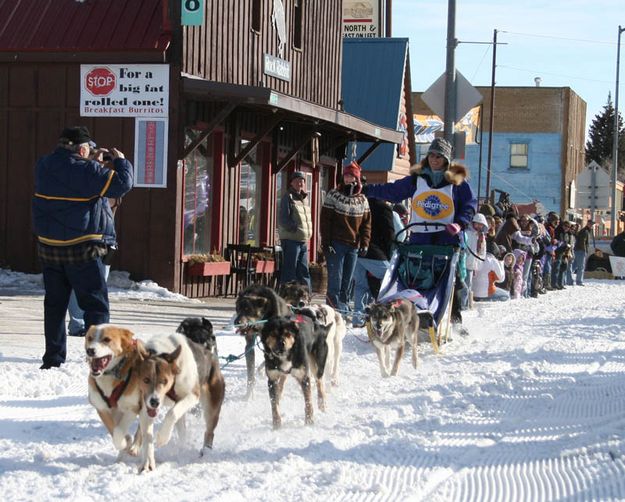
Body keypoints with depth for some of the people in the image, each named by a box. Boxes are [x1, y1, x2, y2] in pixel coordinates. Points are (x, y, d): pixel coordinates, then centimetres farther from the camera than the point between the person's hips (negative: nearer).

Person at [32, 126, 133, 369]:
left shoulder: (44, 166, 4)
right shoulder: (86, 170, -16)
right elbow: (122, 184, -15)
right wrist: (121, 161, 3)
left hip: (48, 247, 6)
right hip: (81, 249, -6)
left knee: (54, 303, 14)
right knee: (96, 304, 1)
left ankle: (53, 358, 16)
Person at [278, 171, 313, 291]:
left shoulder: (304, 198, 18)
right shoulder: (288, 197, -6)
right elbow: (283, 219, -13)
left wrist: (308, 233, 10)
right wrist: (295, 228, -19)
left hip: (304, 241, 8)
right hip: (291, 239, -8)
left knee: (304, 271, 11)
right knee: (289, 271, -6)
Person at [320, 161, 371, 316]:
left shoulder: (362, 200, 11)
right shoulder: (334, 195, -1)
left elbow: (366, 223, 12)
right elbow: (325, 220, -4)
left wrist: (364, 244, 1)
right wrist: (326, 242, -11)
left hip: (353, 246, 4)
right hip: (336, 244, -4)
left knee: (347, 281, 7)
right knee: (335, 280, -8)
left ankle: (343, 311, 12)